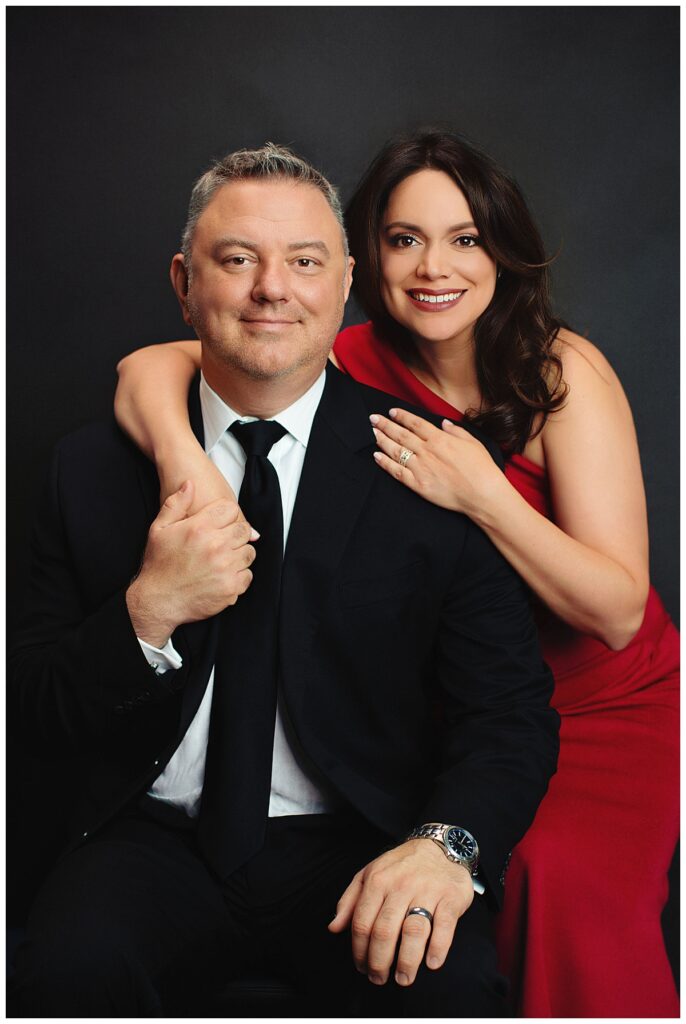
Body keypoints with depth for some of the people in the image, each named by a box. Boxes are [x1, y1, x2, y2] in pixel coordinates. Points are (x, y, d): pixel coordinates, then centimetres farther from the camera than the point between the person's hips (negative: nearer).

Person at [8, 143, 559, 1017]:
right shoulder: (93, 469, 3)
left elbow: (510, 707, -4)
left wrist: (447, 842, -24)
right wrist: (147, 614, -17)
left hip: (356, 845, 0)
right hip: (162, 839, 1)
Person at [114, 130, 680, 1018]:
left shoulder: (563, 372, -15)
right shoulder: (359, 368, -8)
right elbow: (149, 368, -14)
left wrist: (482, 494, -31)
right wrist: (180, 454, -36)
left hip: (608, 702, -2)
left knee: (558, 876, -28)